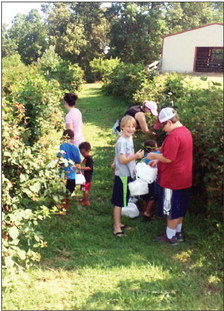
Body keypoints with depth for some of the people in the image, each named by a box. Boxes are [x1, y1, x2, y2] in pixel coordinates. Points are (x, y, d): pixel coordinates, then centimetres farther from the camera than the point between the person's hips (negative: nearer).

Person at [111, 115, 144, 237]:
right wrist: (136, 156, -33)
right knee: (118, 202, -1)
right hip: (122, 175, -9)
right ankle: (117, 228, 6)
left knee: (122, 202, 18)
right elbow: (122, 160, -23)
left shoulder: (129, 138, 8)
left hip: (128, 174, 9)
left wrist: (133, 168, 19)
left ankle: (118, 223, 30)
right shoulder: (122, 142, -20)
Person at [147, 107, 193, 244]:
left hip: (172, 180, -9)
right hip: (184, 178, 9)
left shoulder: (174, 136, -24)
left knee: (172, 209, 5)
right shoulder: (185, 131, 7)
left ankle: (170, 236, 18)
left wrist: (154, 156, -7)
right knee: (180, 208, 19)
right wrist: (158, 160, 10)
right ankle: (178, 233, 31)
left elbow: (168, 158, -24)